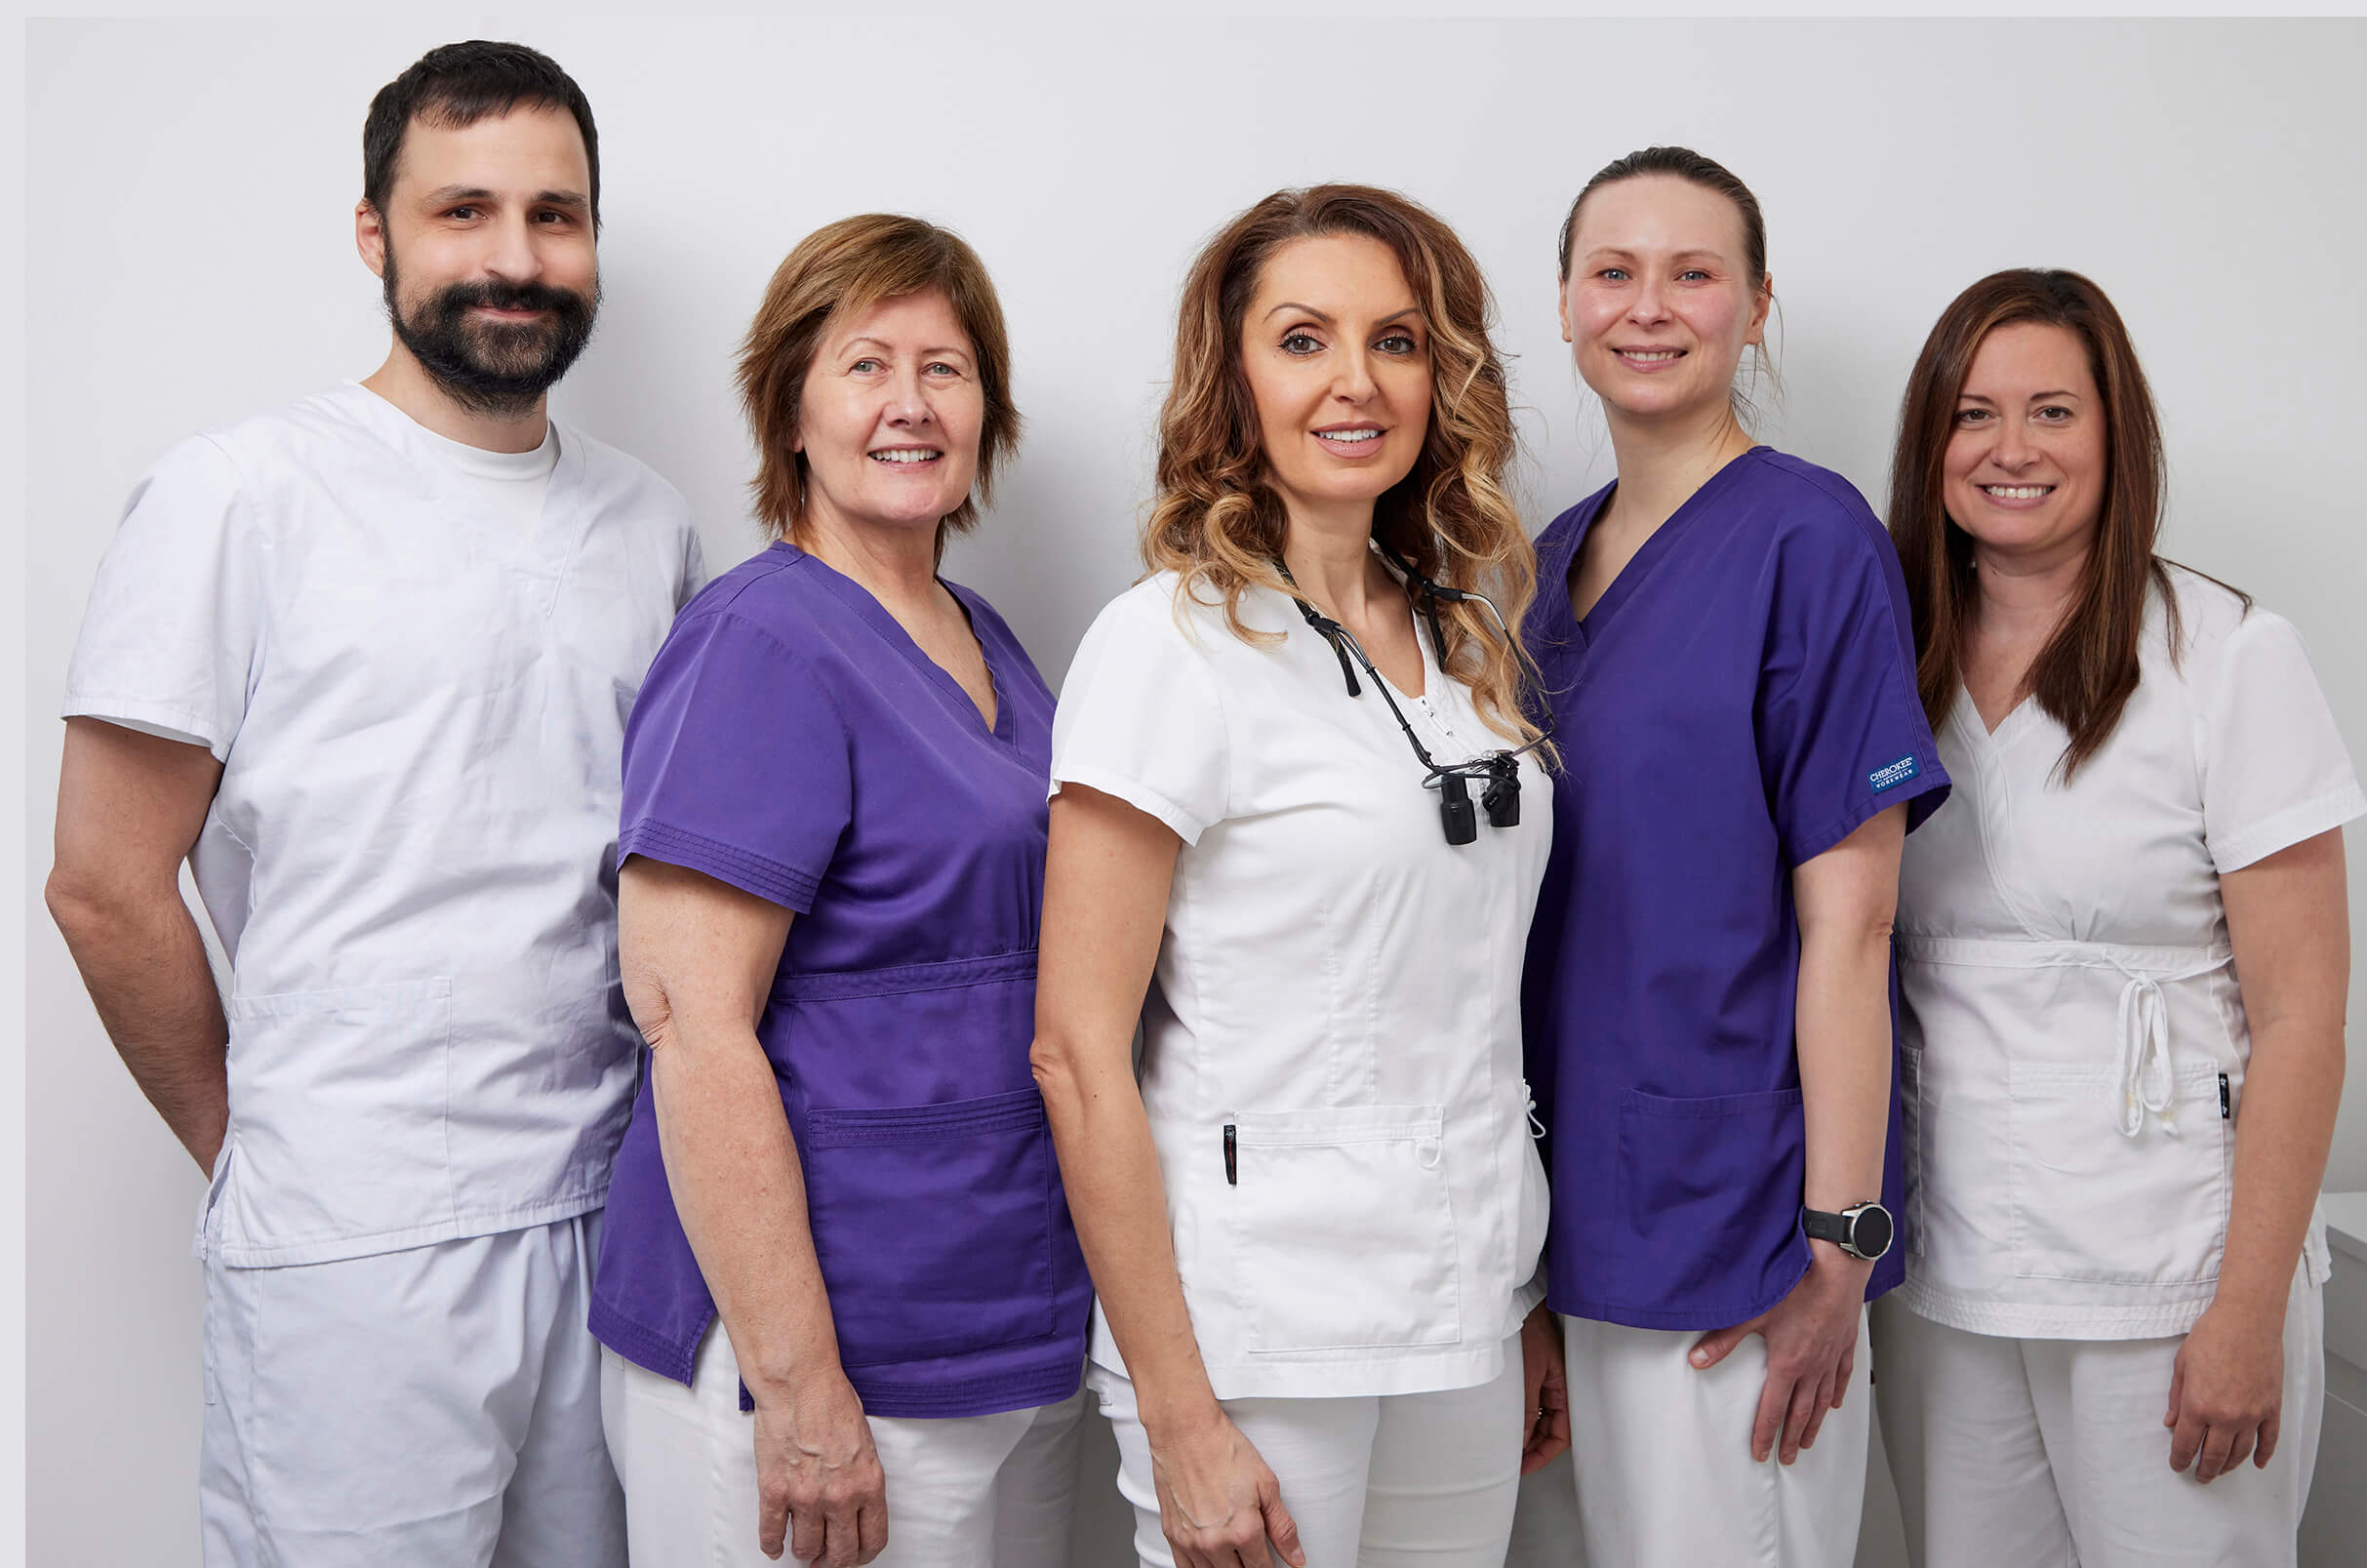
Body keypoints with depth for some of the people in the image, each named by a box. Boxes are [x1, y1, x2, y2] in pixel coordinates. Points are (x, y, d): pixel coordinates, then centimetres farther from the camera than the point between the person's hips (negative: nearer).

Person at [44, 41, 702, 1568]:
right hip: (359, 1254, -4)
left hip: (609, 1219, 5)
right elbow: (109, 888, -5)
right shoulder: (242, 497, -6)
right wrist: (260, 1153, 2)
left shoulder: (652, 524, 9)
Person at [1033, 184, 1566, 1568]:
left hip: (1468, 1310, 6)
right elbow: (1079, 1053, -14)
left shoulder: (1464, 634, 8)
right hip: (1259, 1333, -6)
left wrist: (1533, 1309, 13)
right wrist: (1177, 1419, -16)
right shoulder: (1175, 641, -11)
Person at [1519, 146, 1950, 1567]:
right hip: (1589, 1206, 7)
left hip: (1739, 1222, -6)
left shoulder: (1811, 540, -12)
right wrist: (1544, 1198, 13)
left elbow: (1846, 925, -14)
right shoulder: (1556, 558, 9)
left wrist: (1837, 1244, -16)